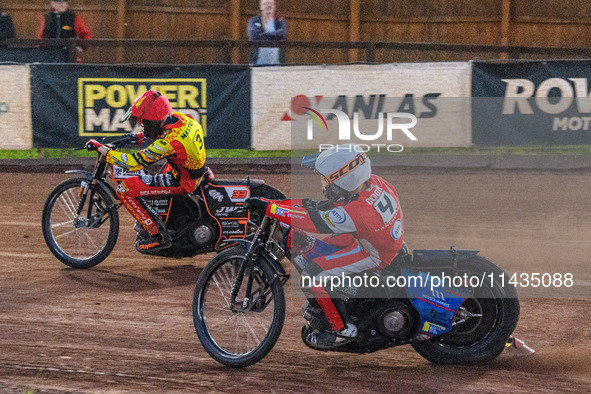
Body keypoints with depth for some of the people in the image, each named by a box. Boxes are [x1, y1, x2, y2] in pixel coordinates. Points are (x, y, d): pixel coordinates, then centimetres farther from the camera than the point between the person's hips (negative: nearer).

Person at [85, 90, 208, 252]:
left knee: (125, 189, -14)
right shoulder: (177, 117, -8)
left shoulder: (168, 143, -33)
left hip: (183, 181, -9)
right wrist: (138, 137, 13)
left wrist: (100, 148, -21)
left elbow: (133, 163, -29)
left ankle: (158, 235, -7)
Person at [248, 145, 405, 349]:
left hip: (374, 256, -9)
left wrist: (268, 207, -23)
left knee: (312, 276, -12)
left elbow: (312, 221, -29)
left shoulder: (356, 212, -36)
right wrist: (323, 206, 12)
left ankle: (341, 329, 2)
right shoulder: (375, 182, -13)